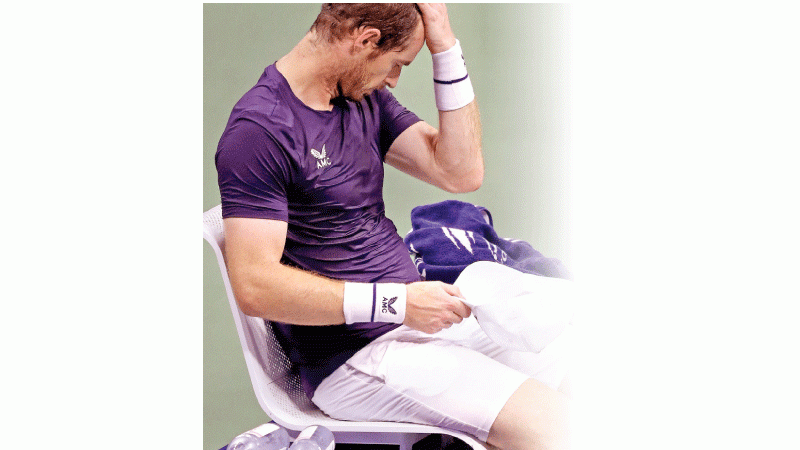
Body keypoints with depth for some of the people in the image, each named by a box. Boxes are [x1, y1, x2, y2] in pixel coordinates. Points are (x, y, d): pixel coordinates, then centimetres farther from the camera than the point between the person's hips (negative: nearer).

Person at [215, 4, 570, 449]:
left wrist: (445, 45, -2)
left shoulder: (366, 99, 11)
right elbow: (256, 286, -20)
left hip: (415, 312, 9)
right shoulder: (258, 130, -15)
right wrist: (397, 302, -21)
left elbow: (461, 172, 4)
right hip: (352, 358, -9)